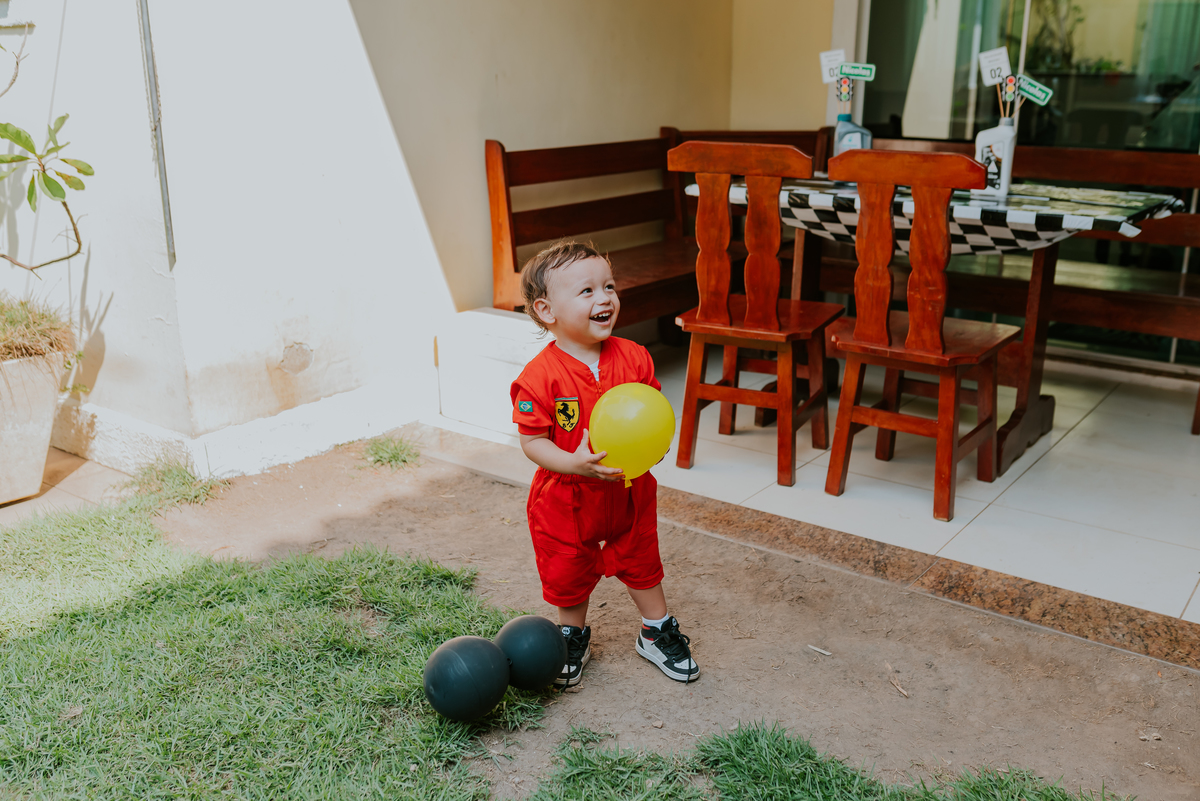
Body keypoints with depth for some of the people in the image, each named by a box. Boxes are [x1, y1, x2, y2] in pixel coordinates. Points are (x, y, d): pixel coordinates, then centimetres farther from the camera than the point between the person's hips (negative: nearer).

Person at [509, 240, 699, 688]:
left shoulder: (633, 358, -9)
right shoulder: (539, 377, -22)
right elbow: (532, 442, -17)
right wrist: (574, 463, -31)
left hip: (630, 491, 3)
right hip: (566, 498, -3)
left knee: (641, 562, 19)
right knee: (568, 573, 16)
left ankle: (656, 632, 42)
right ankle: (573, 637, 43)